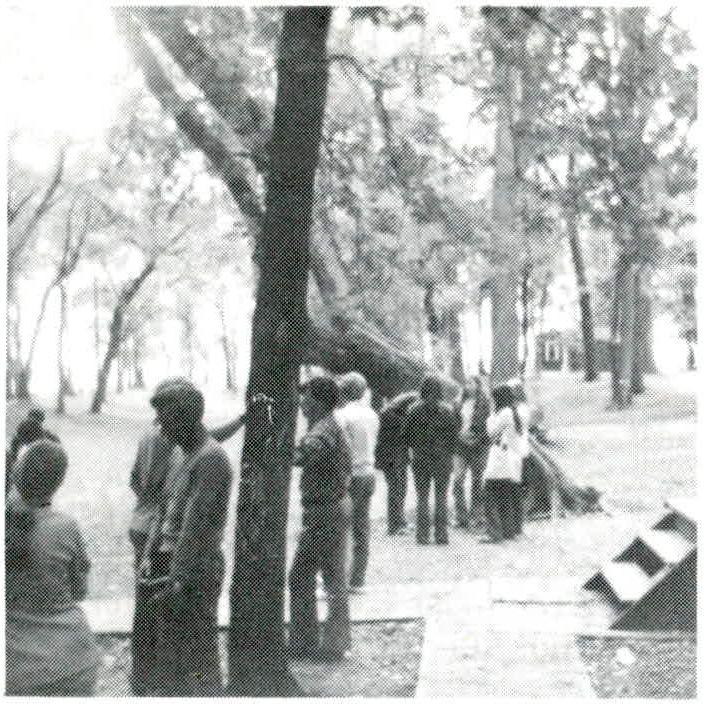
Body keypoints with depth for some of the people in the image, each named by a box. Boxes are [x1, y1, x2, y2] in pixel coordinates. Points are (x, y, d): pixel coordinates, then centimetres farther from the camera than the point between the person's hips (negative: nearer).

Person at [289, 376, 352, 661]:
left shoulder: (324, 431, -19)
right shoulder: (327, 427, 13)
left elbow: (297, 455, -37)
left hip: (327, 513, -10)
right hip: (317, 512, 10)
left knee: (334, 580, 0)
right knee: (300, 577, 14)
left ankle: (335, 644, 11)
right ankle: (303, 640, 21)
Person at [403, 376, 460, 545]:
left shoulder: (414, 411, -3)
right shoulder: (448, 411, -5)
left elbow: (407, 435, 0)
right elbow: (454, 435, -3)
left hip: (420, 460, 0)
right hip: (442, 459, 0)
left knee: (422, 498, 5)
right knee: (441, 497, 6)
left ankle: (423, 535, 3)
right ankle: (441, 535, 5)